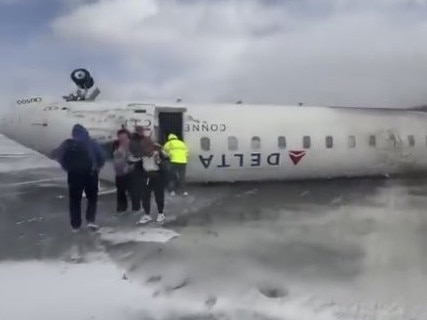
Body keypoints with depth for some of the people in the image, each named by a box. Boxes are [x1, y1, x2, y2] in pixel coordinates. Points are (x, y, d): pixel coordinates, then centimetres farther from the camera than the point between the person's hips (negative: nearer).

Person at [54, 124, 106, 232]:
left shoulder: (68, 144, 4)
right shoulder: (91, 143, 2)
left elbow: (58, 155, -8)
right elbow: (102, 156, -6)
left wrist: (67, 167, 1)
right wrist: (98, 167, 6)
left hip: (74, 174, 1)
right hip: (90, 173, -1)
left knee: (74, 200, 11)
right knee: (92, 197, 15)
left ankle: (75, 225, 14)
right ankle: (90, 220, 0)